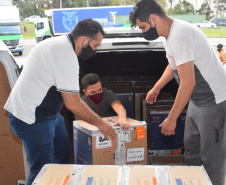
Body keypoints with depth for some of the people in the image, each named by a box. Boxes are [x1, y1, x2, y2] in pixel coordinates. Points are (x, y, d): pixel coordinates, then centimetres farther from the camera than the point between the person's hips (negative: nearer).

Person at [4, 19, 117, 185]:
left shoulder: (58, 43, 9)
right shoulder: (66, 56, -24)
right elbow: (73, 103, -22)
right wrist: (100, 123, -10)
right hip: (32, 119, -11)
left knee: (63, 154, 19)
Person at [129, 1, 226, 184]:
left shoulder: (180, 35, -24)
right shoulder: (170, 35, 7)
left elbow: (188, 82, -27)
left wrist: (171, 119, -20)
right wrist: (156, 88, 30)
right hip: (197, 100, 10)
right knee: (191, 149, 19)